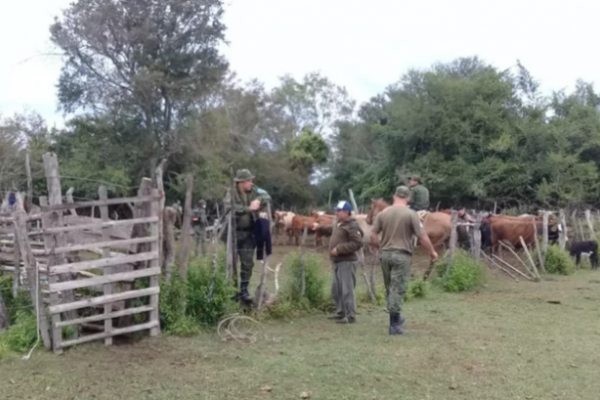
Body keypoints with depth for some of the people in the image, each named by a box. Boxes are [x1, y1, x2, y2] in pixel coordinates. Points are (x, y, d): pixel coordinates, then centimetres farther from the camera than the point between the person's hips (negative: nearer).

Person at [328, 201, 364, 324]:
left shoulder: (352, 226, -13)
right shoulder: (339, 224, 16)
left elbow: (357, 243, -22)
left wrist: (339, 249, -22)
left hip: (347, 262, -10)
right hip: (337, 261, 10)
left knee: (347, 290, -9)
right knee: (336, 289, 16)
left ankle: (351, 316, -4)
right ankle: (340, 313, 26)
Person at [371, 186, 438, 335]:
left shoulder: (383, 213, 4)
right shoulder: (411, 214, -7)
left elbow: (373, 236, 1)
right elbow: (422, 238, -8)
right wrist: (432, 252, 6)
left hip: (385, 254, 4)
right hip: (402, 255, -4)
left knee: (390, 289, 17)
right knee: (397, 289, -1)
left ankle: (396, 318, 32)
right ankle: (394, 325, 1)